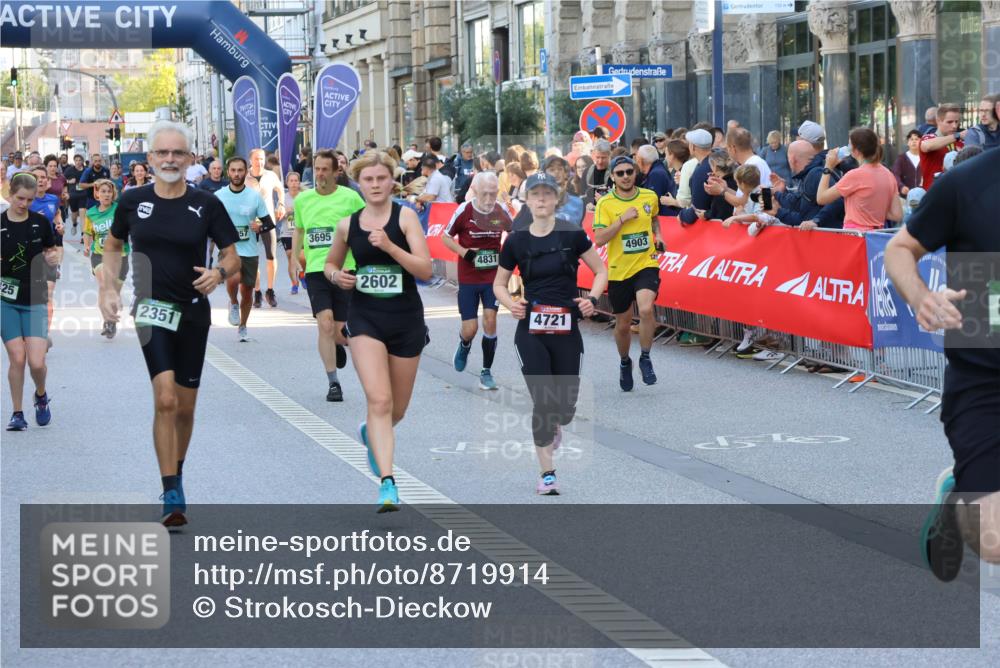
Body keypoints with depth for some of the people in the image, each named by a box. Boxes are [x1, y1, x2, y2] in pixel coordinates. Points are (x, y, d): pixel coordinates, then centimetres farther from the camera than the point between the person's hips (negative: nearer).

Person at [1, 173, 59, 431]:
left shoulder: (41, 223, 0)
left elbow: (51, 254, 12)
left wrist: (53, 258, -10)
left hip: (35, 300, 1)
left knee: (36, 361, -8)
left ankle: (41, 396, 24)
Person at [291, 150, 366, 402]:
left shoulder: (350, 198, -3)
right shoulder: (302, 199, 8)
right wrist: (295, 257, 14)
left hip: (345, 271, -2)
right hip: (315, 270, 2)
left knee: (341, 333, 1)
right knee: (325, 324, -14)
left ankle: (339, 344, 41)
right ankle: (333, 383, -4)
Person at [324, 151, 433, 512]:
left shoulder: (405, 216, -6)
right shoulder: (347, 225, 4)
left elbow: (426, 270, -14)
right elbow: (331, 263, 22)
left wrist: (389, 246, -26)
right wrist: (336, 275, -1)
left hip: (406, 319, 0)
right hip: (365, 319, 0)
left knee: (396, 409, 13)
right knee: (379, 400, -18)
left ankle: (370, 433, 48)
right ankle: (387, 484, -20)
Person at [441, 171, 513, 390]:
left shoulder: (501, 211, -6)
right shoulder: (464, 211, -13)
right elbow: (446, 237, -1)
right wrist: (464, 252, -17)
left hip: (493, 275, 1)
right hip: (468, 277, -1)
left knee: (490, 319, -10)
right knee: (470, 329, -2)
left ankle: (486, 372, 5)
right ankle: (464, 345, 37)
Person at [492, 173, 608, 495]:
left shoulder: (572, 235, -3)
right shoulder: (516, 241, 2)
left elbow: (601, 271, 6)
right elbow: (499, 284, 13)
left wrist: (592, 299, -11)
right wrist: (511, 304, -7)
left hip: (566, 329, 0)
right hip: (530, 331, 0)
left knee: (565, 405, 3)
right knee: (542, 400, -11)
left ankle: (554, 425, 42)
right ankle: (547, 472, -1)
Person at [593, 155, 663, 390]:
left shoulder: (650, 197, 2)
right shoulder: (605, 204, -8)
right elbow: (599, 239, -16)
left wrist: (658, 236, 7)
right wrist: (622, 219, -22)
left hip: (646, 264, 0)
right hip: (618, 270, 0)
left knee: (646, 309, -26)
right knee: (623, 324, 11)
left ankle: (645, 358, -6)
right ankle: (625, 363, 39)